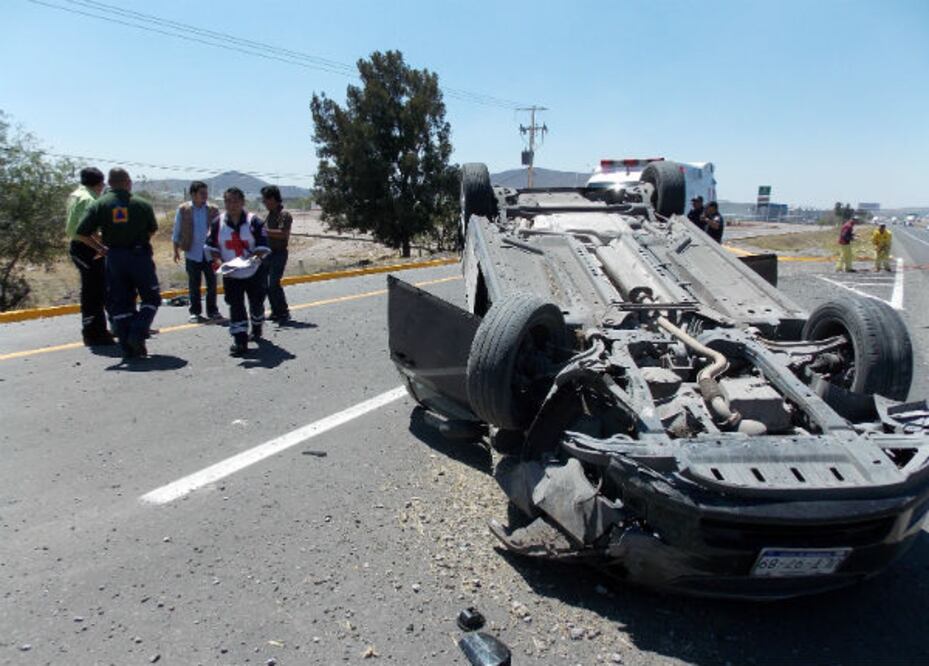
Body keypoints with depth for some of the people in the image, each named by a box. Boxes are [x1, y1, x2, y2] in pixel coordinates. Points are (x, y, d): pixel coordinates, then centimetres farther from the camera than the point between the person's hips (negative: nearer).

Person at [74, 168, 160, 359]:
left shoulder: (99, 205, 0)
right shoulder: (142, 204, -1)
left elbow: (81, 233, -5)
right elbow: (152, 230, 10)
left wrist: (102, 249, 7)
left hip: (114, 258, 2)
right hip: (140, 255, -2)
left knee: (120, 303, 9)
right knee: (151, 298, 11)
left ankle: (128, 348, 8)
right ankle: (137, 334, -7)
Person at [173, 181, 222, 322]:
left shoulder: (213, 210, 1)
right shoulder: (183, 210, -2)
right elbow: (177, 231, 5)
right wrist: (176, 250, 4)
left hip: (210, 253, 1)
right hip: (192, 253, -1)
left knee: (212, 283, 4)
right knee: (194, 284, 6)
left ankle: (212, 310, 16)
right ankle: (195, 312, 15)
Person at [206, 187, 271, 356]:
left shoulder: (254, 221, -10)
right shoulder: (218, 223, -2)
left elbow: (263, 246, -11)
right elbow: (212, 247, 5)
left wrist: (254, 258, -29)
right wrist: (220, 262, -12)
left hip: (254, 272, -1)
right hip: (230, 274, 1)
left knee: (256, 302, 15)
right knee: (235, 306, -5)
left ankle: (257, 328, 43)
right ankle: (240, 341, -3)